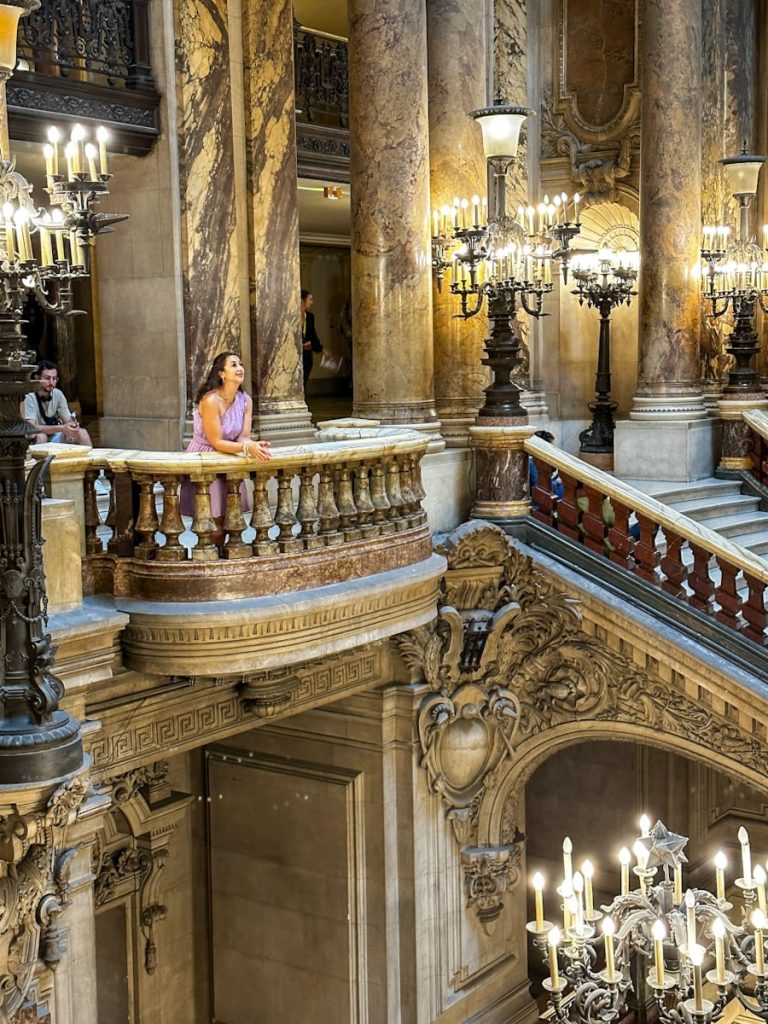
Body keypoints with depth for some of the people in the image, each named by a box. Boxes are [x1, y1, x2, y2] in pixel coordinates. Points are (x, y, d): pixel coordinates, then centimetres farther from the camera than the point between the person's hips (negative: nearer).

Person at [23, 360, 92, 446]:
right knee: (40, 437, -35)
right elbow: (31, 427, -27)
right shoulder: (30, 397, -19)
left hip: (55, 437, 4)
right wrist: (61, 428, -36)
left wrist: (72, 425, -25)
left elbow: (67, 420, 1)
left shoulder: (58, 394, -4)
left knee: (82, 432, -15)